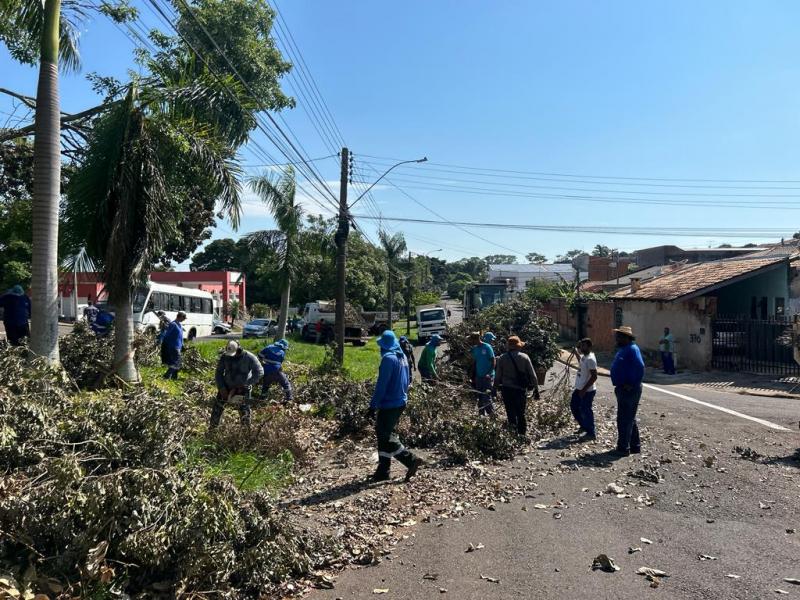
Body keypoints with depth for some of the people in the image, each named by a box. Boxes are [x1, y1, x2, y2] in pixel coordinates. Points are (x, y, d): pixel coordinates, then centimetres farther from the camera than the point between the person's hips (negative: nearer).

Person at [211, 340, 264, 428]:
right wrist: (221, 388, -12)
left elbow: (259, 371, -22)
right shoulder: (225, 356, -11)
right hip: (226, 386, 3)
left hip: (243, 388, -3)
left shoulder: (249, 357, -20)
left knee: (244, 411, 0)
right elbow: (219, 373, -3)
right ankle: (212, 428, 22)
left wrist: (246, 384, -25)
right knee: (217, 407, 7)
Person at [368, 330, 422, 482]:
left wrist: (373, 405, -16)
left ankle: (411, 460, -4)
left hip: (389, 404, -9)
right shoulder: (402, 357, 10)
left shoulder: (388, 358, -16)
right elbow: (406, 381, 17)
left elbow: (381, 384, -19)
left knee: (385, 437, -2)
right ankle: (382, 471, 17)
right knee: (385, 435, 14)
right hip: (400, 402, 9)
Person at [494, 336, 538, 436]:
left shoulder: (502, 358, -1)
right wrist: (536, 389, 7)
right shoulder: (524, 357, -2)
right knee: (521, 414, 12)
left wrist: (495, 388, 12)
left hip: (506, 390, 0)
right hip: (521, 390, 0)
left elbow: (498, 376, 2)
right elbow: (532, 375, 0)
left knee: (511, 414, 7)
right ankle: (522, 434, 14)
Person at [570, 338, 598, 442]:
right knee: (573, 406, 21)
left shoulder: (590, 359, -22)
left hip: (587, 391, -10)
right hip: (579, 388, 10)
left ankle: (591, 434, 13)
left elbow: (594, 376, -24)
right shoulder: (583, 356, 7)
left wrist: (584, 389, -23)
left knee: (586, 411, -1)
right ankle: (584, 426, 36)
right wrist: (576, 353, 21)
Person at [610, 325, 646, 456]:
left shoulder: (632, 349, -17)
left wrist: (633, 385, -21)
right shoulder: (623, 349, 14)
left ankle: (623, 448, 3)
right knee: (629, 419, 18)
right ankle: (635, 446, 29)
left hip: (628, 391, -11)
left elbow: (640, 367, -27)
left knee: (625, 420, -4)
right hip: (623, 390, 11)